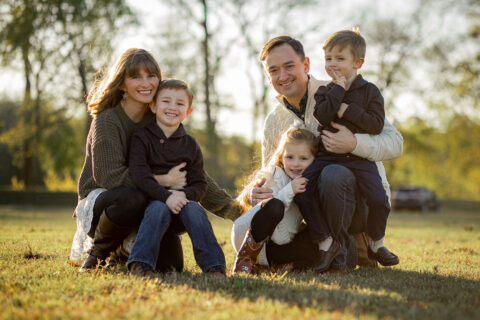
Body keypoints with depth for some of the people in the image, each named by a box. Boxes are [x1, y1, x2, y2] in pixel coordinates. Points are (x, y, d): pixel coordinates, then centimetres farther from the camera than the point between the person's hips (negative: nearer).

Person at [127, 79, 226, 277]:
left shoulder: (190, 145, 10)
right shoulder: (141, 138, 0)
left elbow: (200, 184, 6)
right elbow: (139, 174, -13)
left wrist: (184, 194, -17)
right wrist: (166, 196, -26)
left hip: (182, 200, 3)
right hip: (150, 200, -2)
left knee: (194, 209, -28)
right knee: (159, 209, -34)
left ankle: (214, 266, -31)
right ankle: (140, 263, -38)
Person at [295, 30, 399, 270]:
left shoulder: (369, 91, 5)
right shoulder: (324, 92, 11)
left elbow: (376, 124, -9)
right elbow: (322, 117, -9)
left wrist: (346, 110, -12)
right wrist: (338, 89, -9)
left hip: (359, 157, -2)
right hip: (327, 156, 2)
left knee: (378, 198, -22)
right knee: (302, 190, -20)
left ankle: (376, 243, 7)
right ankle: (326, 243, -11)